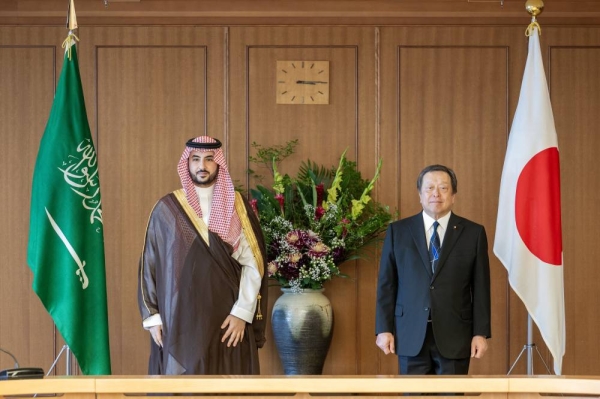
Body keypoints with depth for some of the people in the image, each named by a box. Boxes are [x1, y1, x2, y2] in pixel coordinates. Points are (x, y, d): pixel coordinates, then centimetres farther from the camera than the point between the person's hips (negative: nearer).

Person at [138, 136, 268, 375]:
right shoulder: (166, 209, 3)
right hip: (179, 319, 0)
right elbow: (149, 264, 5)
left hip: (226, 319, 0)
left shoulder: (237, 207, 4)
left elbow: (253, 264, 0)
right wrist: (152, 316, 0)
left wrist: (242, 313, -9)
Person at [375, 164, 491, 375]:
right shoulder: (398, 231, 5)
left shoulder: (473, 233, 4)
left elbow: (480, 287, 3)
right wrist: (384, 329, -1)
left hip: (454, 335, 0)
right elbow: (386, 284, 5)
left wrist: (481, 333, -2)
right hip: (411, 334, 1)